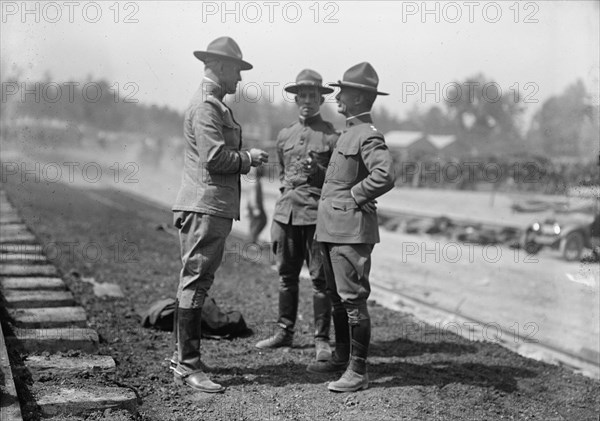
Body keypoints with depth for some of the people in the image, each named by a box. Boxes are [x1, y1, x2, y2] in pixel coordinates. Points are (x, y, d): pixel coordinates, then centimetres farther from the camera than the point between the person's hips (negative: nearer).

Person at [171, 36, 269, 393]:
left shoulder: (216, 105, 20)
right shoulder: (206, 106, -13)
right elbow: (214, 158, -22)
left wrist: (244, 160, 12)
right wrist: (248, 158, -8)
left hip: (215, 207, 11)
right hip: (205, 206, -11)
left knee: (198, 283, 15)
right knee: (195, 284, -6)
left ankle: (185, 355, 25)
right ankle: (188, 367, -1)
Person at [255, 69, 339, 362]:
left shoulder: (332, 136, 0)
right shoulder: (284, 136, 14)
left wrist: (319, 173, -14)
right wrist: (288, 190, 15)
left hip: (318, 213, -4)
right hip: (286, 211, 5)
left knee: (320, 278, -2)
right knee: (286, 275, 11)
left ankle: (321, 340, 6)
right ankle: (284, 332, 23)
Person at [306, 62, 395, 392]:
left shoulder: (368, 135, -14)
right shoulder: (348, 132, 17)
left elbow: (385, 176, -28)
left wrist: (354, 196, -16)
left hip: (351, 229, -10)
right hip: (332, 227, 10)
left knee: (353, 299, -6)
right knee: (337, 297, 18)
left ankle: (358, 372, 2)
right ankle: (341, 358, 31)